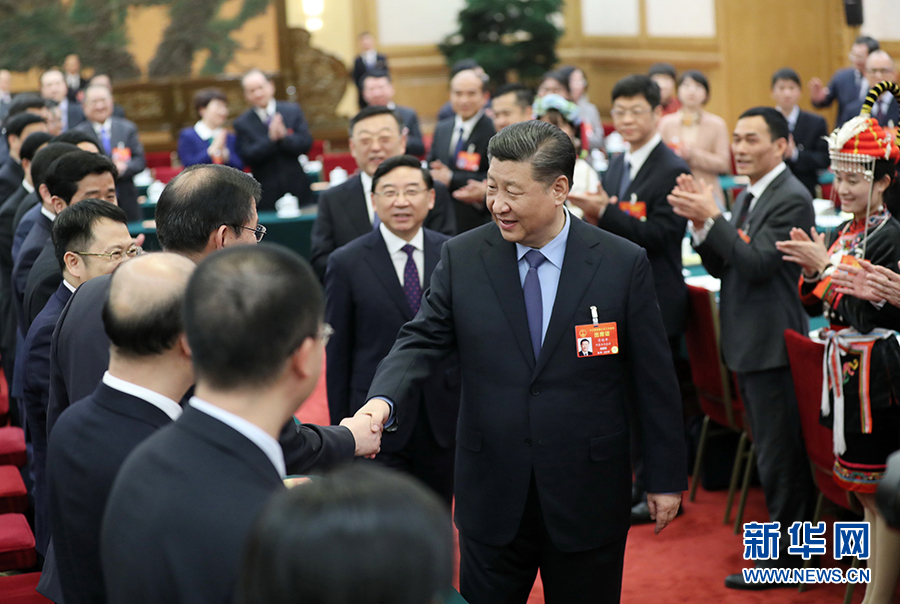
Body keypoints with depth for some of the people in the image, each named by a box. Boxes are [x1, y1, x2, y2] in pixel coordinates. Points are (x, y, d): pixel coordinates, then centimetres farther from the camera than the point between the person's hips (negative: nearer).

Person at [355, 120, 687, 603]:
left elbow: (654, 378, -1)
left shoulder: (623, 264, -6)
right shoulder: (461, 257, -1)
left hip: (587, 496, -1)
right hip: (492, 494, 1)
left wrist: (666, 476, 1)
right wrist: (383, 398, -24)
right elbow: (421, 341, -2)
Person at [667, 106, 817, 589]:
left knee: (779, 457, -2)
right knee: (773, 453, 18)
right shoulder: (749, 196, 13)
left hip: (773, 345, -10)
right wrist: (699, 222, -5)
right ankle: (789, 537, 30)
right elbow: (722, 267, 11)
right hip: (748, 343, 10)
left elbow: (757, 263, -24)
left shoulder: (791, 199, -16)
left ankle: (785, 559, 7)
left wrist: (711, 217, -25)